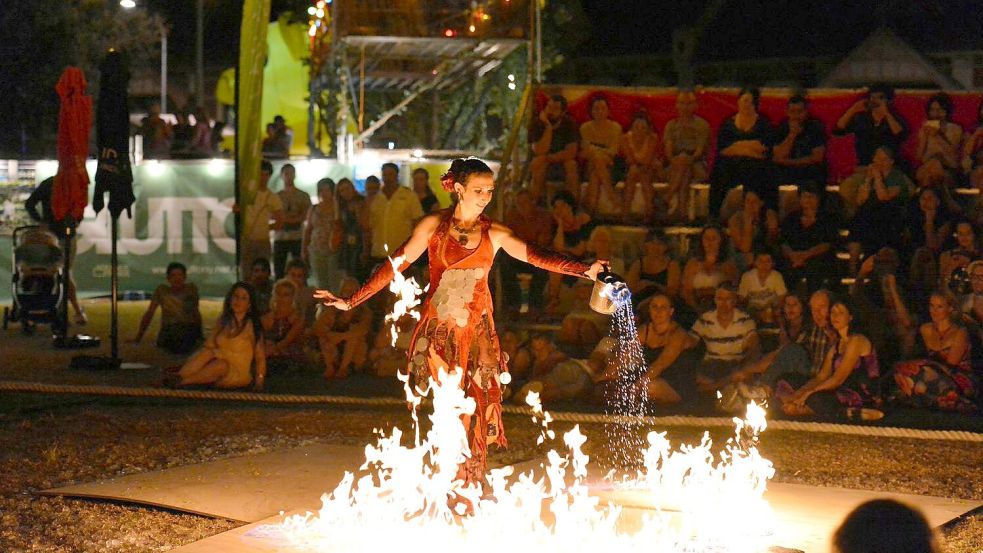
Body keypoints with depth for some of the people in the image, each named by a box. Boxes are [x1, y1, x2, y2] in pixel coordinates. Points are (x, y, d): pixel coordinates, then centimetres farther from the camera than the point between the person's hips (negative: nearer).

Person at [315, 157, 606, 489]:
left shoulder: (494, 234, 5)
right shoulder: (433, 226, 1)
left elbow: (537, 256, -5)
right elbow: (396, 265, 1)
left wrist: (583, 270, -20)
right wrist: (351, 301, -3)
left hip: (477, 328, 2)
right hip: (440, 328, -2)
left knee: (477, 403, -4)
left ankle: (471, 486, 5)